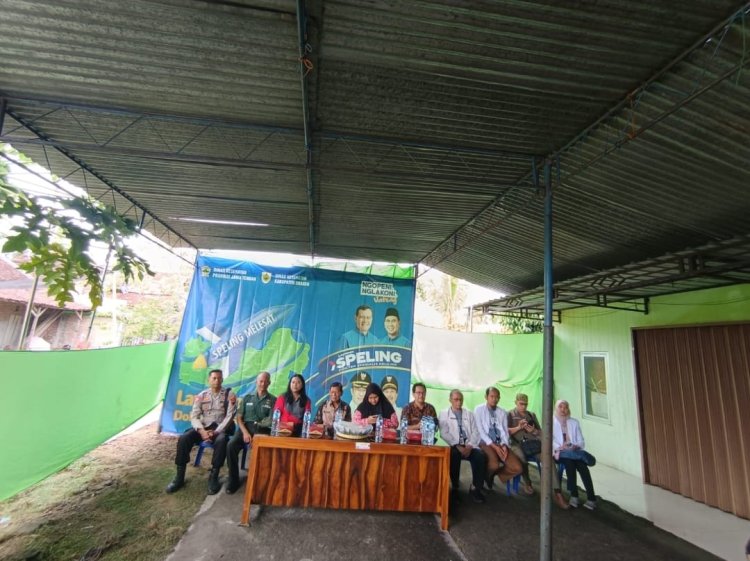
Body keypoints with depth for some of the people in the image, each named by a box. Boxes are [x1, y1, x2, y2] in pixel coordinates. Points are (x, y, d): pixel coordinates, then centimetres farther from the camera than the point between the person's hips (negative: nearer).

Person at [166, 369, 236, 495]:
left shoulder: (229, 395, -3)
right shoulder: (201, 396, 6)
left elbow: (230, 416, -9)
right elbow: (194, 416, 0)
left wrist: (216, 432, -19)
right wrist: (201, 430, -18)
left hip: (220, 428, -3)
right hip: (203, 427, 3)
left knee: (221, 441, -35)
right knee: (183, 438, -22)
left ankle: (214, 477, -20)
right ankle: (179, 477, -8)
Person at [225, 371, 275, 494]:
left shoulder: (273, 400, 7)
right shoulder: (247, 398, 14)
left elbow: (272, 421, -1)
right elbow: (238, 418, 8)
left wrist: (257, 437, -14)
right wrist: (245, 432, -10)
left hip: (263, 430, -2)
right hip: (246, 427, 3)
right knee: (231, 445, -26)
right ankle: (233, 479, -9)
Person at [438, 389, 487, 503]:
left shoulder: (469, 414, 18)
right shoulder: (444, 414, 8)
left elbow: (475, 433, 8)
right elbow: (444, 434, -3)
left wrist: (469, 446, -10)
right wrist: (458, 446, -16)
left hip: (469, 446, 3)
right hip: (453, 446, -3)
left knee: (481, 456, -27)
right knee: (454, 456, -35)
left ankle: (476, 489, -11)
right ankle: (455, 488, -15)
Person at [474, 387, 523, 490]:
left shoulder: (502, 412, 11)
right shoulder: (479, 410, -2)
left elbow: (505, 431, 6)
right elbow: (480, 431, -8)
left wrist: (504, 446, -13)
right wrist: (494, 446, -17)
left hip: (500, 443, 4)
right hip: (486, 442, -4)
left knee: (517, 468, -15)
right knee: (494, 464, -32)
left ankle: (495, 473, 14)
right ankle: (487, 476, 6)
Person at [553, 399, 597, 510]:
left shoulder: (574, 422, 16)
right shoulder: (551, 422, 7)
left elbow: (581, 441, 10)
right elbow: (549, 440, -2)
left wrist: (576, 446, -12)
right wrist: (559, 447, -21)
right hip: (559, 453, -2)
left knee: (582, 464, -29)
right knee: (569, 461, -33)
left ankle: (591, 498, -30)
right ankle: (574, 495, -28)